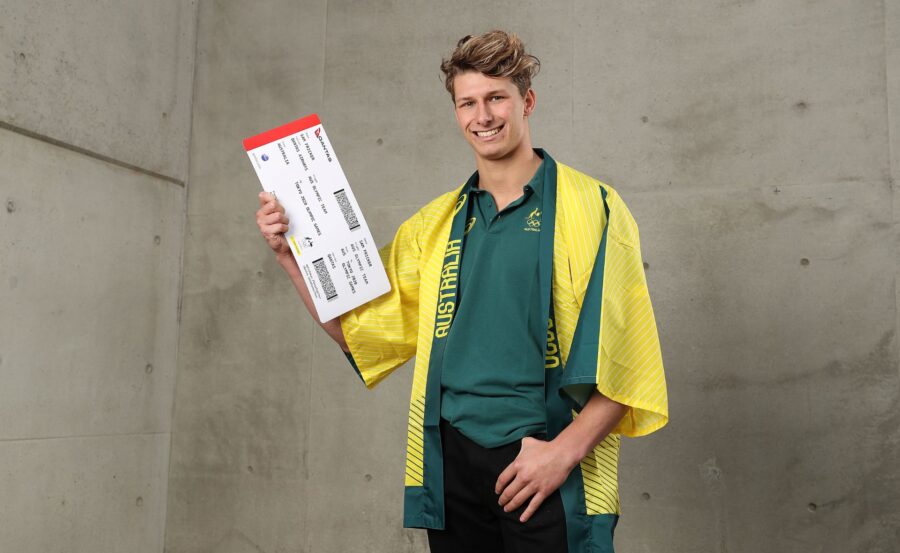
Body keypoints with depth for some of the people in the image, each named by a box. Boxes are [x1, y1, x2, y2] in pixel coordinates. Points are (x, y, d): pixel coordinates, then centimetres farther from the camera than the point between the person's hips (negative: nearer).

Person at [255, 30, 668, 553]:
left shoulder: (591, 207, -3)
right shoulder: (434, 225, 10)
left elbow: (623, 358, -7)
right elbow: (360, 329, 10)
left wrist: (564, 451, -16)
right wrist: (291, 253, 2)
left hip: (547, 459, -3)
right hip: (450, 460, 4)